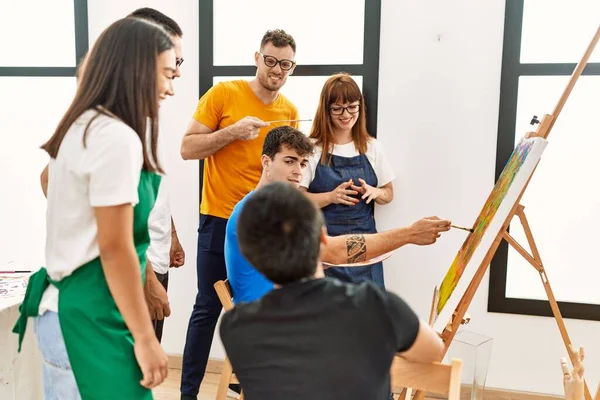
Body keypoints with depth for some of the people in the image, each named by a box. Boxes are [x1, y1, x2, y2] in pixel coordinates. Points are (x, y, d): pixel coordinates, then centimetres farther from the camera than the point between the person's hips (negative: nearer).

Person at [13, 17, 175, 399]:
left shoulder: (81, 126, 10)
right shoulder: (117, 137, -19)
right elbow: (115, 249, -20)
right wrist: (145, 338, -15)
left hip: (63, 307, 9)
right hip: (90, 317, -9)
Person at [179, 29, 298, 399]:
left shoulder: (290, 112, 6)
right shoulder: (223, 94, -6)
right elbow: (187, 149, -8)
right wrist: (232, 132, -20)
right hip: (220, 221, -4)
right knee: (208, 308, 1)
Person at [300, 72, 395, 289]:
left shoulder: (372, 147, 5)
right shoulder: (312, 149, -6)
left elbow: (388, 193, 12)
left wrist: (375, 192, -9)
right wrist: (331, 197, -21)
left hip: (363, 241, 3)